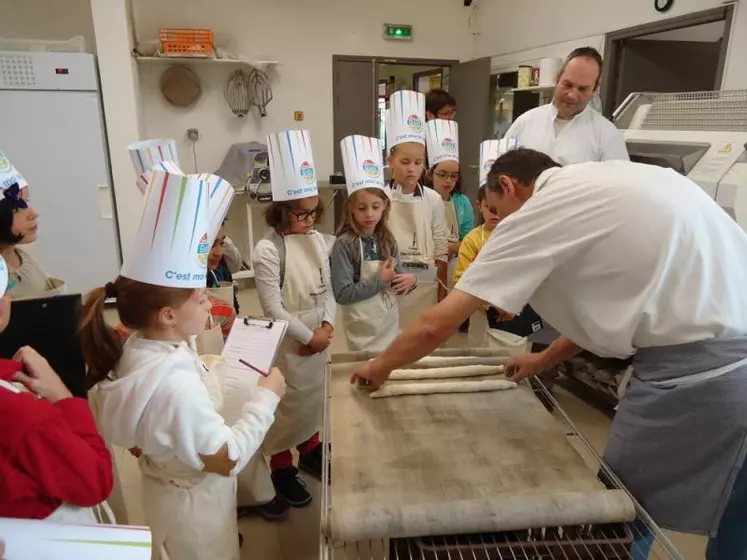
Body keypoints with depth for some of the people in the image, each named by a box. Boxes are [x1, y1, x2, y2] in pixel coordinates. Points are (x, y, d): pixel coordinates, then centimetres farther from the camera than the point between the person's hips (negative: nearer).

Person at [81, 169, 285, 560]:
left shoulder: (139, 348, -10)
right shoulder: (174, 385, -39)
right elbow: (229, 459, -30)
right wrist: (266, 397, -24)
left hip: (174, 489, 8)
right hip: (195, 503, -8)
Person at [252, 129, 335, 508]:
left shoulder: (318, 241, 1)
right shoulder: (267, 250, -19)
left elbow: (328, 289, 5)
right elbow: (272, 307, -20)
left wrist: (327, 326, -9)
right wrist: (308, 336, -15)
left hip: (319, 333, 6)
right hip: (287, 340, -6)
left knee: (314, 393, 21)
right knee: (287, 400, 8)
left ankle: (310, 449, 43)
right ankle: (281, 466, 28)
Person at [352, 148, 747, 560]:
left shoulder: (535, 212, -7)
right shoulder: (605, 184, 16)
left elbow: (436, 325, -5)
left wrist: (379, 366, 13)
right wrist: (545, 359, 32)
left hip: (697, 372, -9)